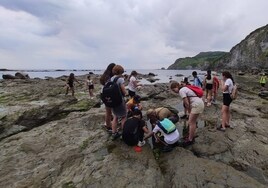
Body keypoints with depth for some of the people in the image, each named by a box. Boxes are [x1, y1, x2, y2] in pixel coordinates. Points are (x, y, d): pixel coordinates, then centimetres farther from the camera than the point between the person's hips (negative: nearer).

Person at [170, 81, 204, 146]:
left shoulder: (181, 91, -12)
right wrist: (190, 111, 11)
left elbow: (186, 103, -15)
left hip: (197, 105, -10)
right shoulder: (185, 88, 17)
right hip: (199, 103, 10)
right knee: (193, 122, 17)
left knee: (191, 123, -3)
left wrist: (189, 111, 0)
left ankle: (190, 140, 6)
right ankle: (191, 137, 28)